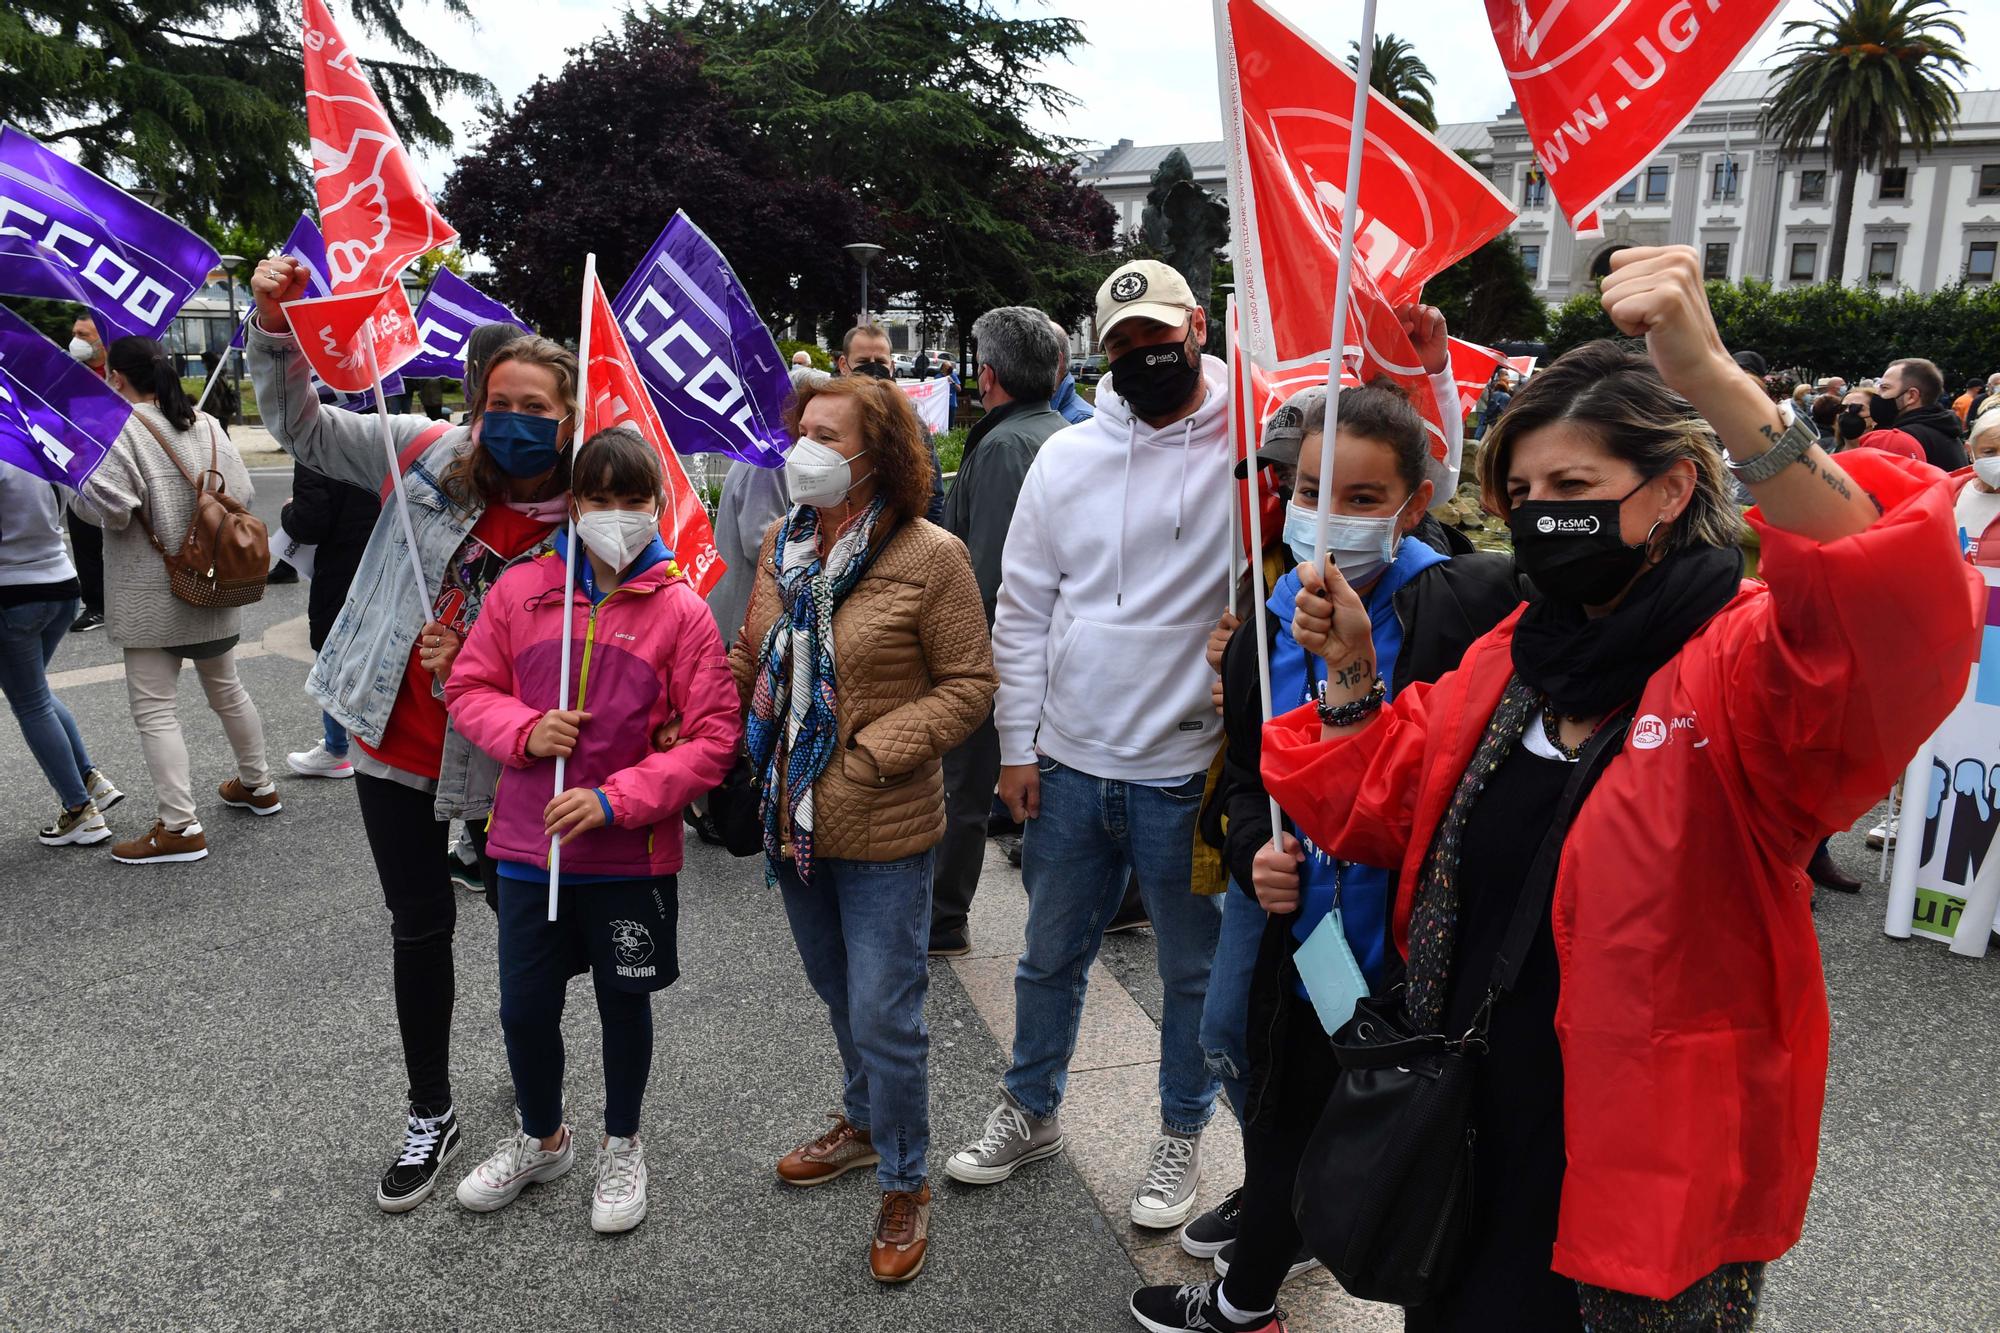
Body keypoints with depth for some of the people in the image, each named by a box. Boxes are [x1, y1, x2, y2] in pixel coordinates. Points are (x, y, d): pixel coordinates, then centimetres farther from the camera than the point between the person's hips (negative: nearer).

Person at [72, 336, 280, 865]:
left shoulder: (120, 428, -13)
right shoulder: (207, 424, 6)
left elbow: (108, 505, -22)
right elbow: (244, 494, 6)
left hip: (151, 600, -7)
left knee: (154, 709, -2)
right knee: (226, 689, 21)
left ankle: (180, 826, -4)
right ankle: (258, 786, 34)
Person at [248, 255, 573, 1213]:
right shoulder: (429, 454, -7)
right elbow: (300, 427, -2)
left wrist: (472, 659, -20)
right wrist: (276, 327, -18)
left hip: (499, 757, -1)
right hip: (395, 743, 1)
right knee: (420, 923, 12)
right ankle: (430, 1113, 30)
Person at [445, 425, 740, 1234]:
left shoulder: (680, 610, -10)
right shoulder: (520, 590, -1)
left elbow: (714, 736, -12)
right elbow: (467, 689, 8)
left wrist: (615, 800, -19)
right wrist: (525, 731, -13)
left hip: (633, 856, -2)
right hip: (528, 845, 3)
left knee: (625, 1003, 15)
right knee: (525, 1007, 13)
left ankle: (623, 1146, 40)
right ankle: (542, 1139, 41)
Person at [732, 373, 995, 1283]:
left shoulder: (930, 557, -15)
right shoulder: (782, 545, 3)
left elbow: (969, 686, -13)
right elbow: (750, 658, 12)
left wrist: (873, 753, -20)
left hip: (884, 831, -6)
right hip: (792, 817, 6)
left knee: (885, 1014, 3)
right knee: (840, 996, 24)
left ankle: (905, 1182, 26)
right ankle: (864, 1123, 48)